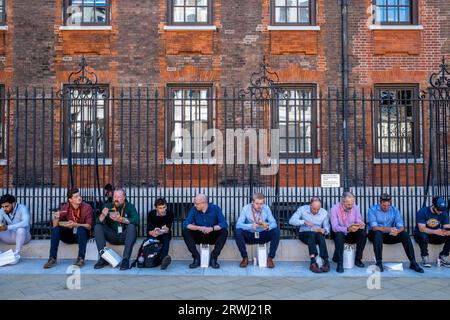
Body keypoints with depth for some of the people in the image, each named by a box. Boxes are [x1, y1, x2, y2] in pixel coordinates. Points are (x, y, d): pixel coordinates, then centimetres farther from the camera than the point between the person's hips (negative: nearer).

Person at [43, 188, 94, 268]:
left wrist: (75, 224, -32)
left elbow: (89, 226, -17)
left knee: (81, 229, -34)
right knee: (55, 229, -21)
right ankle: (52, 259, -18)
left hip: (82, 235, -3)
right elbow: (55, 224, -9)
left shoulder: (87, 207, -12)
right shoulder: (65, 207, -5)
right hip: (69, 235, 3)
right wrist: (56, 218, -32)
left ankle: (81, 259, -28)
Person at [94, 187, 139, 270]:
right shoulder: (109, 206, 6)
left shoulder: (130, 207, -2)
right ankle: (103, 258, -20)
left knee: (131, 226, -31)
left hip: (125, 236, -3)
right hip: (112, 236, 3)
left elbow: (136, 221, -20)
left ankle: (125, 260, -34)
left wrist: (120, 219, -31)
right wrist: (103, 215, -26)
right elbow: (99, 222, -4)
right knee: (97, 227, -15)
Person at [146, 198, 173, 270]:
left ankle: (163, 259, -58)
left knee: (166, 238, -34)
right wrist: (153, 233, -40)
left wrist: (167, 230, -41)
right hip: (153, 235, 0)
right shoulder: (151, 214, -10)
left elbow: (169, 230, -16)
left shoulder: (170, 214, -10)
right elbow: (148, 230, -16)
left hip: (165, 235, 0)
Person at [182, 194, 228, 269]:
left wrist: (212, 228, -36)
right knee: (185, 231, -24)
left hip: (213, 237, -1)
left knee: (224, 231, -29)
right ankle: (196, 258, -17)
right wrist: (199, 228, -32)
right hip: (199, 237, 1)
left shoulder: (215, 209, -11)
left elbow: (224, 224, -19)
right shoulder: (194, 210, -8)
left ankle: (213, 257, -18)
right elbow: (185, 224, -17)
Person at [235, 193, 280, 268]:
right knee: (238, 232, -29)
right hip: (250, 236, -1)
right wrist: (250, 226, -37)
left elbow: (273, 223, -9)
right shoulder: (246, 208, -11)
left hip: (263, 236, 1)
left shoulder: (266, 208, -6)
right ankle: (245, 258, -13)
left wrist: (268, 226, -34)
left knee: (276, 231, -24)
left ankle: (270, 258, -13)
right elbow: (238, 224, -19)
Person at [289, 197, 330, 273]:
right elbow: (291, 221, -13)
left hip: (317, 235, 2)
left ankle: (326, 262, -37)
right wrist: (304, 222, -26)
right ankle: (313, 262, -45)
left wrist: (324, 230, -22)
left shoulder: (324, 212, 1)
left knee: (320, 235, -34)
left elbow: (327, 227, 2)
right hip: (304, 234, -2)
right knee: (311, 234, -36)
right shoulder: (302, 209, -5)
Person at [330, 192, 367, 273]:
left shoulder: (356, 208, -2)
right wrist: (348, 229, -39)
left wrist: (361, 225, -30)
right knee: (339, 234, -36)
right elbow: (335, 227, -22)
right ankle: (339, 263, -32)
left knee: (363, 233, -25)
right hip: (339, 233, -3)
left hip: (351, 235, 4)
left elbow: (359, 222, -4)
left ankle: (358, 259, -10)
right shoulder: (335, 209, -15)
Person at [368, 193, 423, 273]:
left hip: (389, 236, 3)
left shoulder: (395, 210, 0)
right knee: (378, 233, -37)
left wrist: (397, 231, -34)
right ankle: (379, 263, -34)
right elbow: (374, 227, -23)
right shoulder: (373, 210, -12)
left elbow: (401, 226, -9)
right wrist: (389, 229, -38)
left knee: (405, 234, -21)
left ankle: (413, 263, -16)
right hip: (375, 235, -3)